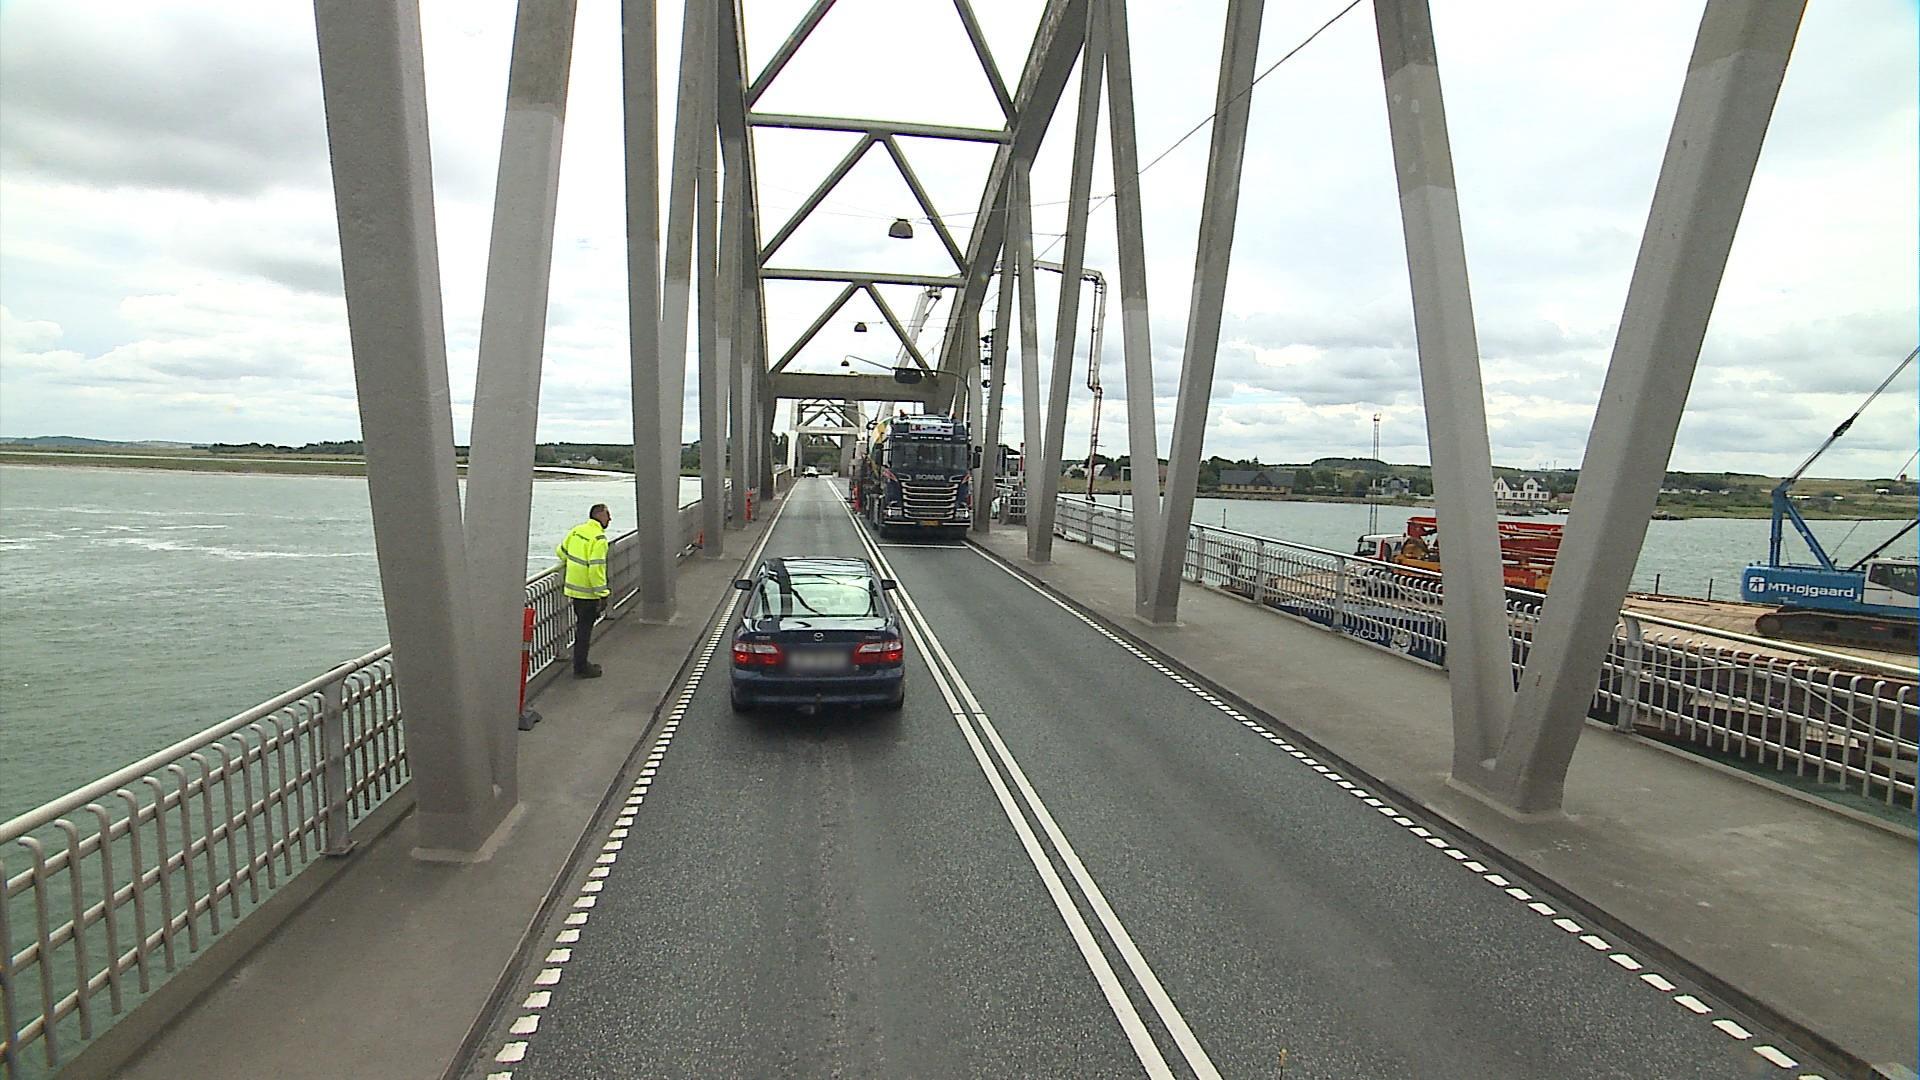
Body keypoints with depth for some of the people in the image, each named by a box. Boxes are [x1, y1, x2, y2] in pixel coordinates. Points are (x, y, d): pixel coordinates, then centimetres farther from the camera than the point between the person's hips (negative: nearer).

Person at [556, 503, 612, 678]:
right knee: (585, 629, 2)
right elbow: (596, 568, -24)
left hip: (573, 588, 8)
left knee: (581, 626, 19)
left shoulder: (576, 530, 6)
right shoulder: (599, 539, -18)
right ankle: (580, 669, 9)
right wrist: (603, 593, -19)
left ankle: (580, 663, 30)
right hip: (587, 592, -8)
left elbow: (561, 551, 18)